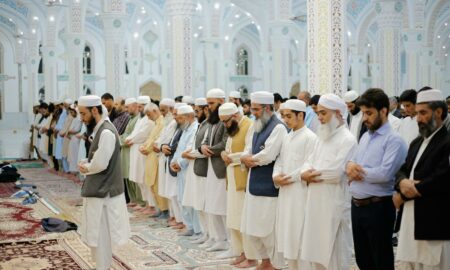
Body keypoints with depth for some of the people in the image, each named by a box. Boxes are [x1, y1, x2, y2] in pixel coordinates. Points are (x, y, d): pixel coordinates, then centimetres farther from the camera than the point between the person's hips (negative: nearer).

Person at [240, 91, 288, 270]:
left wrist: (249, 159, -6)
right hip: (254, 184, 9)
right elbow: (247, 151, 13)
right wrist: (247, 159, -10)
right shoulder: (256, 127, 13)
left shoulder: (278, 128, -14)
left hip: (269, 186, -9)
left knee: (269, 229, 0)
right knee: (251, 228, 14)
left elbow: (267, 155, -23)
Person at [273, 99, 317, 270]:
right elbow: (280, 161, 15)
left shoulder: (310, 138, -10)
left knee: (297, 234, -4)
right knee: (286, 232, 11)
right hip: (285, 191, 8)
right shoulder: (287, 137, 14)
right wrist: (276, 176, -4)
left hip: (300, 192, -8)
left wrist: (288, 178, -11)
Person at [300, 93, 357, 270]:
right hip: (316, 202, 8)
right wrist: (306, 173, -10)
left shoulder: (348, 139, -12)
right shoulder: (322, 137, 15)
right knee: (314, 248, 13)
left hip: (334, 204, -8)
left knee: (334, 253, 2)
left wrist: (312, 174, -6)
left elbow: (335, 172, -20)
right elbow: (309, 163, 13)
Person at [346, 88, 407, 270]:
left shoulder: (394, 140, -12)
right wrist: (350, 165, -9)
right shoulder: (365, 137, 13)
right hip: (357, 205, 8)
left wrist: (359, 170, -10)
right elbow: (351, 162, 14)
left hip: (377, 207, -7)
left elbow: (385, 173, -23)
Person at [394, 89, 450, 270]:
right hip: (410, 221, 8)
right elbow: (403, 170, 14)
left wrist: (402, 196, -11)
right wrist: (402, 182, -12)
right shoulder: (417, 143, 17)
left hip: (434, 226, -8)